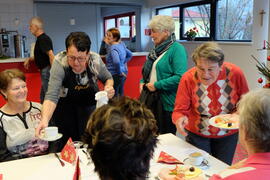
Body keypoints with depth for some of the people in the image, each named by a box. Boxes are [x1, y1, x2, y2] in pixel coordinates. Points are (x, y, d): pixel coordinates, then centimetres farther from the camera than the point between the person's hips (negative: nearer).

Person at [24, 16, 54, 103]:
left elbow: (51, 55, -26)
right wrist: (29, 59, 14)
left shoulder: (43, 39, -16)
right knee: (43, 96, 19)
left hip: (47, 70, -10)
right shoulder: (41, 38, 14)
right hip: (44, 70, 10)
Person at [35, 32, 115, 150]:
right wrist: (44, 120, -50)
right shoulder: (59, 62, -27)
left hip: (90, 105, 2)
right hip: (65, 107, -2)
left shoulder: (96, 60, -19)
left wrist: (109, 87, -20)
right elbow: (52, 96, -34)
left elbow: (108, 78, 3)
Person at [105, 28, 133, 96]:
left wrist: (119, 72, -20)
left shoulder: (113, 48, -18)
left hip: (115, 75, -9)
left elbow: (116, 61, -33)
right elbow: (130, 54, 23)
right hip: (123, 74, 9)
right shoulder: (121, 45, 8)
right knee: (121, 94, 17)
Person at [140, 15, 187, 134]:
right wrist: (142, 82, 7)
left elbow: (180, 77, -24)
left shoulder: (177, 49, -13)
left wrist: (156, 85, -18)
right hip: (150, 98, 8)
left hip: (166, 102, -7)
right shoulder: (157, 49, 12)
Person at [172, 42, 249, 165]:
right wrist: (180, 119, -40)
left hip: (228, 134, 1)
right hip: (197, 134, -1)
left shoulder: (235, 73, -18)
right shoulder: (188, 78, -21)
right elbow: (179, 111, -19)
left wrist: (238, 114, -23)